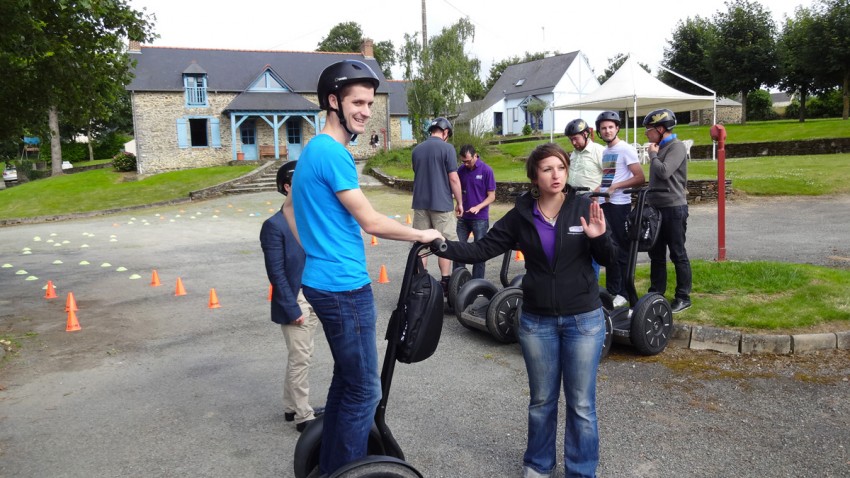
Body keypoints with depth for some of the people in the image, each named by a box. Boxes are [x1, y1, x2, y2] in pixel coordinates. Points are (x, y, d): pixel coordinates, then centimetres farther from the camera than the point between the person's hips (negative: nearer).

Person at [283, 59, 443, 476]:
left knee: (346, 379, 20)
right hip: (344, 287, -10)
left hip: (323, 282, 10)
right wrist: (423, 235, -4)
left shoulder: (313, 149, 13)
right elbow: (371, 223, -17)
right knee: (364, 391, -1)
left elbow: (290, 208, 24)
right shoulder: (332, 153, -17)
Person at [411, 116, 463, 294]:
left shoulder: (417, 149, 10)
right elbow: (453, 178, -10)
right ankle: (445, 282, 4)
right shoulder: (447, 148, -8)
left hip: (420, 203, 5)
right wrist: (459, 202, -1)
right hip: (441, 203, -5)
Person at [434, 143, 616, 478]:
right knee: (541, 400, 16)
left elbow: (607, 259, 0)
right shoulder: (521, 215, -3)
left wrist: (599, 238, -22)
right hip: (537, 321, 1)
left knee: (581, 403, 9)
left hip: (584, 320, -1)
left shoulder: (584, 207, -7)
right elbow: (484, 249, -5)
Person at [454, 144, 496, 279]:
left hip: (480, 218, -4)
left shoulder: (486, 170, -9)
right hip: (463, 217, 4)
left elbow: (492, 196, -8)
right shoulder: (461, 170, 3)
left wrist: (478, 207, -23)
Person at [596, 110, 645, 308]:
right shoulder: (604, 151, 15)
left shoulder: (626, 149, -7)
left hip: (619, 205, -7)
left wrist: (615, 186, -17)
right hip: (604, 204, 7)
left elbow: (640, 178, -13)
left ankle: (623, 293, 7)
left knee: (621, 250, -1)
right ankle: (612, 291, 20)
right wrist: (597, 189, 9)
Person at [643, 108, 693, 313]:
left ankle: (683, 297, 9)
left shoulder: (676, 146, -12)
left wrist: (653, 154, -10)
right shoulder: (660, 147, 15)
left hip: (673, 208, -9)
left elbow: (663, 172, -25)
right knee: (656, 254, 13)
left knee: (678, 254, 0)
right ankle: (656, 294, 22)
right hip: (656, 207, 9)